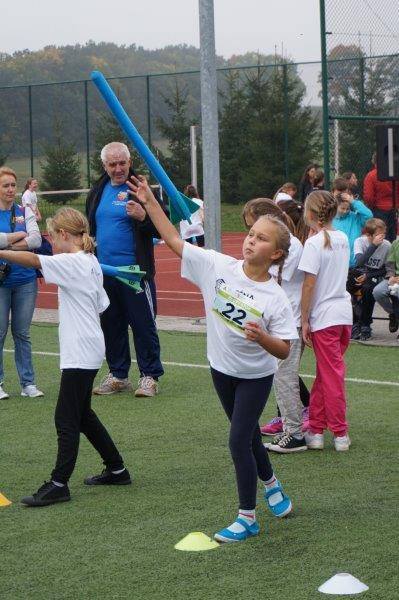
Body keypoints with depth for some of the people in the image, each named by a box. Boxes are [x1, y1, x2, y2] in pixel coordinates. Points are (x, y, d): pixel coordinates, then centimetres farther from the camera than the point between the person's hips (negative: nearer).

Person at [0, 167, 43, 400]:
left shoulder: (25, 212, 6)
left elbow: (36, 240, -7)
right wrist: (20, 236, -8)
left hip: (25, 280, 2)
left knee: (22, 333, 7)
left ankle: (28, 383, 12)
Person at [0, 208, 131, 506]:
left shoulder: (72, 263, -15)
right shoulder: (91, 263, 12)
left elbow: (33, 260, -27)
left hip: (80, 353, -10)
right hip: (89, 349, 10)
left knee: (67, 419, -6)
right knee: (83, 414, 19)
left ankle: (59, 485, -4)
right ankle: (116, 469, 27)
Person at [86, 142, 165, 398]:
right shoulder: (97, 192, 12)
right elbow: (89, 227, 26)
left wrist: (143, 217, -27)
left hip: (135, 272, -6)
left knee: (144, 325, -2)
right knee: (111, 326, 12)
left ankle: (150, 376, 4)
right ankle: (118, 375, 23)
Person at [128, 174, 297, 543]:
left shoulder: (275, 298, -22)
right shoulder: (218, 267, -13)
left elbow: (284, 351, -19)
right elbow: (175, 241, -10)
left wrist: (262, 338, -39)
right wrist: (150, 202, -13)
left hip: (256, 376, -4)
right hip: (222, 369, 5)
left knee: (239, 440, -9)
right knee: (248, 436, 20)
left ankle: (247, 518, 5)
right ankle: (270, 484, 47)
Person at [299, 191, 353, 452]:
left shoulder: (314, 243, -15)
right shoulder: (343, 239, 6)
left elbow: (309, 284, -15)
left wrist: (304, 320, -10)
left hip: (324, 317, -7)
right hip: (345, 313, 7)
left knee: (332, 375, 0)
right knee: (327, 373, 14)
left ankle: (340, 433, 6)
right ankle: (316, 427, 19)